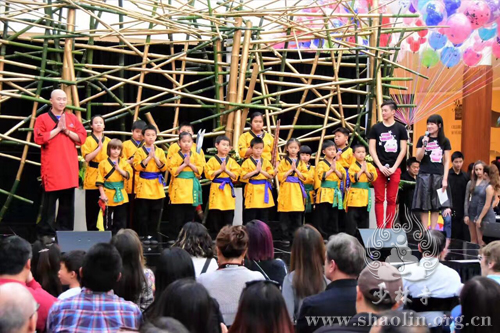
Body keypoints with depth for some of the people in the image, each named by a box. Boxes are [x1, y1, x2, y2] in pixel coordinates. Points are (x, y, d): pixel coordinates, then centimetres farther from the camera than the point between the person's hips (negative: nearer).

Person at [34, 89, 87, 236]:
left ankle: (65, 230, 12)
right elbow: (39, 138, -11)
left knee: (68, 201, 5)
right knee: (50, 200, -6)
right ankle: (47, 231, 0)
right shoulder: (42, 119, 2)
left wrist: (67, 131, -7)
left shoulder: (72, 118, 14)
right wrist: (58, 128, -11)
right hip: (51, 167, -4)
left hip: (70, 166, 4)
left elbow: (82, 137, 7)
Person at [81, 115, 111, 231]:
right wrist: (99, 147, -17)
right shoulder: (88, 140, 2)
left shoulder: (109, 141, 12)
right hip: (92, 178, -2)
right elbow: (87, 157, -12)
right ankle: (91, 230, 5)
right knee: (92, 206, -1)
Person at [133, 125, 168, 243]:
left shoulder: (160, 151, 9)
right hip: (144, 185, -2)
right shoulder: (139, 151, 1)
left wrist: (155, 157, -14)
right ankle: (145, 236, 5)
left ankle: (153, 235, 11)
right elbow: (138, 167, -13)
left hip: (157, 186, 2)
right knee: (143, 213, -1)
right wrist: (149, 157, -19)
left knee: (155, 213, 4)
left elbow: (164, 167, -2)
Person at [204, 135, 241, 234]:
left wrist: (226, 170, -13)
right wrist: (220, 170, -14)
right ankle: (216, 236, 7)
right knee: (215, 217, -2)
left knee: (228, 217, 1)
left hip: (228, 190, 2)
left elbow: (235, 176, 1)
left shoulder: (231, 161, 8)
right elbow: (209, 174, -6)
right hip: (216, 190, -2)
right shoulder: (212, 160, 2)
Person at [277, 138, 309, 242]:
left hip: (297, 191, 2)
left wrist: (296, 169, -8)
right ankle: (286, 237, 4)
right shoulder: (283, 162, 5)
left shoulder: (301, 163, 11)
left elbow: (305, 177, 2)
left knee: (297, 217, -2)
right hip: (286, 191, -1)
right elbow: (280, 177, -5)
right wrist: (290, 170, -11)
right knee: (285, 217, -3)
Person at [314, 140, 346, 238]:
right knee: (323, 216, -4)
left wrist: (335, 169, -10)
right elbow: (321, 176, -17)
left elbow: (342, 176, 4)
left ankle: (333, 235, 16)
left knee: (334, 217, 9)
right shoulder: (321, 164, -4)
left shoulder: (338, 164, 14)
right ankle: (323, 236, 1)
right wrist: (331, 169, -14)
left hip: (335, 194, 5)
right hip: (324, 194, -5)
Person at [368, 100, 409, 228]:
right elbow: (372, 149, 3)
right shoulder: (376, 128, 6)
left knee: (392, 200, 2)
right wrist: (380, 166, -7)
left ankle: (388, 228, 7)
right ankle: (380, 228, -2)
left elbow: (403, 150, 3)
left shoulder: (400, 129, 6)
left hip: (394, 169, 0)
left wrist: (394, 167, -6)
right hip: (379, 168, 0)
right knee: (379, 199, -2)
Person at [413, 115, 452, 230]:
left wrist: (445, 179, -2)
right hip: (424, 176, -1)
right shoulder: (422, 139, 4)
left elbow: (447, 161, 6)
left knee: (436, 206, 2)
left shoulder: (445, 141, 6)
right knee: (424, 205, -2)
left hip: (438, 176, 1)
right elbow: (418, 158, 0)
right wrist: (424, 145, -13)